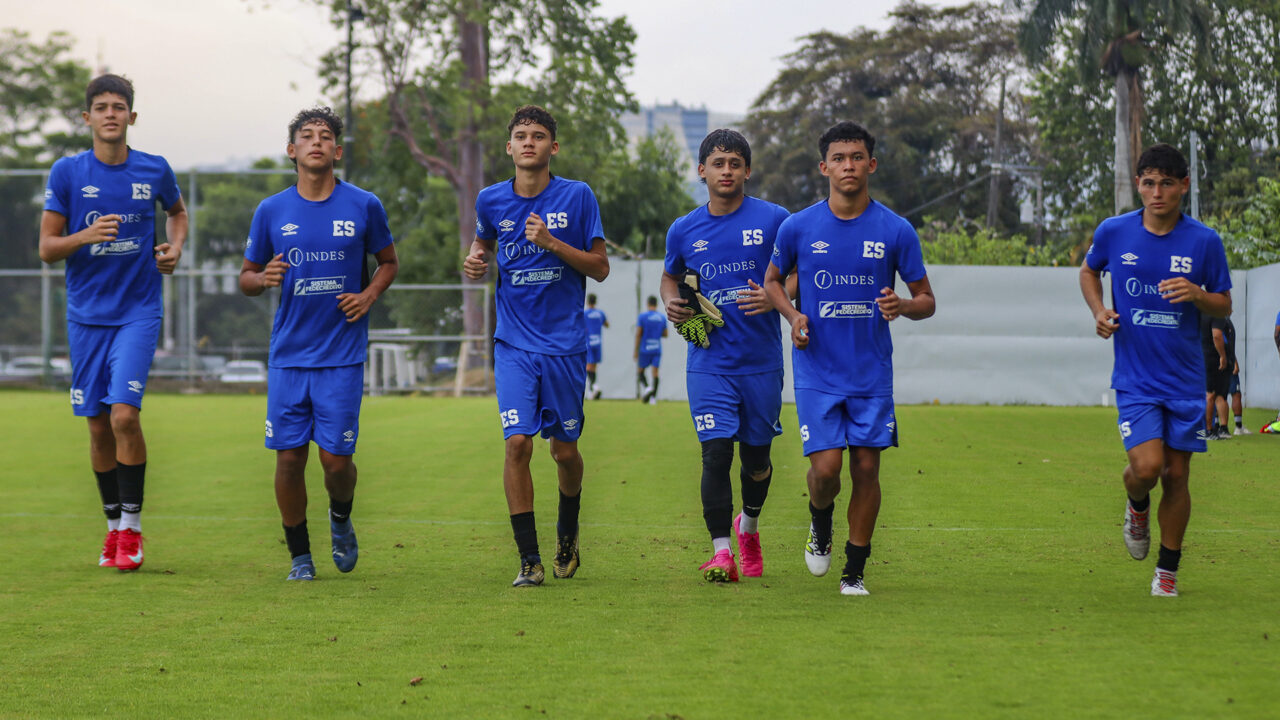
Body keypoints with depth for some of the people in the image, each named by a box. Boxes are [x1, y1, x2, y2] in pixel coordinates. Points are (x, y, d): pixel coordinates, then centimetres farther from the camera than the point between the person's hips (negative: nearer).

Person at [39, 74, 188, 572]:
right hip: (87, 315, 1)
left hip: (138, 312, -1)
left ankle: (132, 527, -3)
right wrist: (86, 236, -19)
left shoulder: (154, 171, 1)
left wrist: (175, 247, 3)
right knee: (98, 426, 6)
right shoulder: (67, 172, -1)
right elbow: (47, 248, 0)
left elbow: (178, 212, 23)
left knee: (124, 414, -16)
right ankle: (113, 527, 21)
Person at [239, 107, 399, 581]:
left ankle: (341, 520, 28)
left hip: (343, 354, -1)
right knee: (289, 456, 0)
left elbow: (388, 262, 15)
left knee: (336, 458, -5)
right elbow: (246, 277, 12)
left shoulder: (364, 206, 1)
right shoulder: (271, 212, 4)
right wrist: (263, 279, -11)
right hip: (288, 355, 1)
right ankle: (299, 555, 15)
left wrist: (370, 294, -4)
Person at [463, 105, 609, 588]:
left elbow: (600, 268, -2)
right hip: (514, 344, 1)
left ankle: (568, 531, 35)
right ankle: (529, 559, -7)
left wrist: (553, 243, -17)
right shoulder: (491, 201, 4)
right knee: (518, 442, -12)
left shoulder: (577, 196, -4)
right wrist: (478, 263, 2)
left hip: (565, 343, -1)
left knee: (564, 449, 6)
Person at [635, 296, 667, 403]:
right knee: (655, 373, 2)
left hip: (644, 350, -3)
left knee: (640, 371, 9)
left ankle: (646, 387, -16)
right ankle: (653, 397, -4)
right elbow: (665, 334, 12)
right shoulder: (662, 318, 5)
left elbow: (638, 334, -7)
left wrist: (636, 350, -2)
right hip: (657, 349, 3)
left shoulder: (642, 316, -5)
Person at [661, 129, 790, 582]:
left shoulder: (773, 220, -3)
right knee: (716, 453, -12)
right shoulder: (684, 231, 5)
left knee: (756, 457, 11)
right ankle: (721, 552, -9)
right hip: (709, 362, 0)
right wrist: (672, 303, 1)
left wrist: (775, 298, -15)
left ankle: (748, 526, 39)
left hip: (762, 363, 0)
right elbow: (670, 276, 23)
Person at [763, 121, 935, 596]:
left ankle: (855, 571, 13)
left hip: (872, 374, 1)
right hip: (817, 373, -1)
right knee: (825, 468, -11)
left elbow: (926, 300, 5)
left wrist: (904, 306, -18)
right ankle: (820, 522, 24)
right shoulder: (798, 228, -1)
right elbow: (773, 280, 15)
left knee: (866, 468, -1)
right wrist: (793, 316, -5)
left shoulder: (896, 231, -2)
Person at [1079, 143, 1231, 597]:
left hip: (1185, 380, 1)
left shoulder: (1204, 242, -3)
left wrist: (1197, 295, -16)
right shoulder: (1113, 232, -2)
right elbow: (1089, 270, 19)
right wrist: (1099, 311, 0)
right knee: (1146, 466, -17)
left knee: (1177, 475, 4)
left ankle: (1168, 570, 21)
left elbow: (1224, 307, 6)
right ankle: (1137, 506, 20)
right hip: (1135, 379, -1)